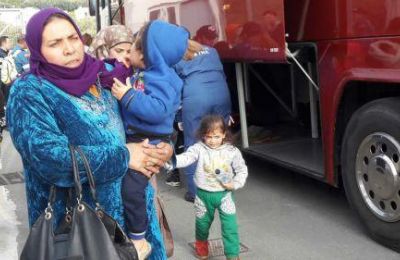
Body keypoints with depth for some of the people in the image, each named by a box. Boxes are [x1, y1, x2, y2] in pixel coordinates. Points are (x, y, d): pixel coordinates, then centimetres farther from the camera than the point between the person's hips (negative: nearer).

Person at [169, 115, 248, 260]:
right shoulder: (199, 148, -11)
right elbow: (186, 158, -25)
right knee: (202, 222, 21)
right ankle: (201, 243, 52)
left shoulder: (232, 151, -8)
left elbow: (242, 169, 0)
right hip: (203, 194, 1)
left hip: (224, 194, -1)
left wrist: (235, 184, -15)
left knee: (230, 226, -4)